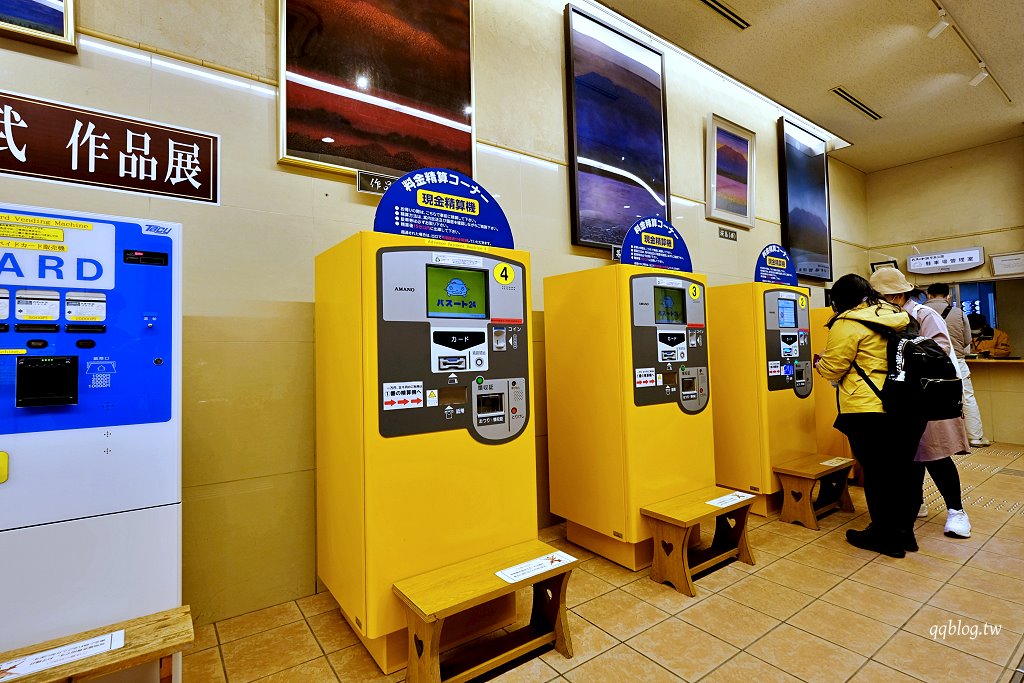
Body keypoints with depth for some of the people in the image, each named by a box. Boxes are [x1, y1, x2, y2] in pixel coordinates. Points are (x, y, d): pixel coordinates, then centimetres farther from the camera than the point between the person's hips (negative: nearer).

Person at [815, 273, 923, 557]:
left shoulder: (847, 324, -11)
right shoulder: (897, 316, 13)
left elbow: (833, 369, -9)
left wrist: (819, 362, 13)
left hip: (870, 410, -8)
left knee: (876, 472, 5)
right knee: (902, 470, 17)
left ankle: (886, 536, 18)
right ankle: (904, 531, 31)